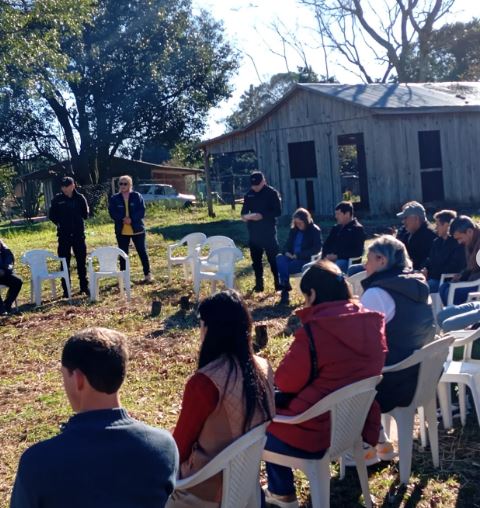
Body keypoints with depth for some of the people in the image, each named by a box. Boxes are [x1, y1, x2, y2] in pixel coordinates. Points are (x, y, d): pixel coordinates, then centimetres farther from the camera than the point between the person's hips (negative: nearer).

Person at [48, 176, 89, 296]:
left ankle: (84, 286, 17)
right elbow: (52, 216, 5)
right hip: (64, 235, 0)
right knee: (65, 263, 3)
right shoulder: (57, 199, -1)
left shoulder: (80, 198, 0)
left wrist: (78, 221, -1)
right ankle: (66, 289, 9)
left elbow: (85, 214, 7)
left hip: (79, 234, 0)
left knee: (82, 262, 7)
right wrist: (59, 223, 0)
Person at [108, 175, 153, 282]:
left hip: (137, 229, -1)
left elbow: (142, 211, -6)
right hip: (121, 231, 1)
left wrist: (131, 219, -20)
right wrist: (123, 219, -19)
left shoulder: (137, 196, 1)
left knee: (142, 252, 2)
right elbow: (112, 213, -3)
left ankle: (148, 274, 12)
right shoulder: (114, 198, 5)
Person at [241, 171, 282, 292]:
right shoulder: (249, 194, 9)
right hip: (253, 232, 5)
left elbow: (278, 212, -10)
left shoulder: (272, 193, -6)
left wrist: (262, 216, -22)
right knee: (256, 259, 10)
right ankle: (259, 285, 19)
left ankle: (279, 284, 4)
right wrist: (245, 216, -11)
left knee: (273, 258, -3)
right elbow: (244, 211, 13)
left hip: (268, 232, -5)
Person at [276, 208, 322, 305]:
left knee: (284, 267, -30)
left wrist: (298, 255, -18)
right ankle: (285, 287, -32)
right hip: (293, 258, 6)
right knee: (280, 258, -29)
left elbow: (317, 248, -11)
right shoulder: (293, 230, 15)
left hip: (307, 260, -6)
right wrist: (287, 253, -7)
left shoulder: (315, 230, -2)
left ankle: (285, 291, -19)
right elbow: (287, 245, 19)